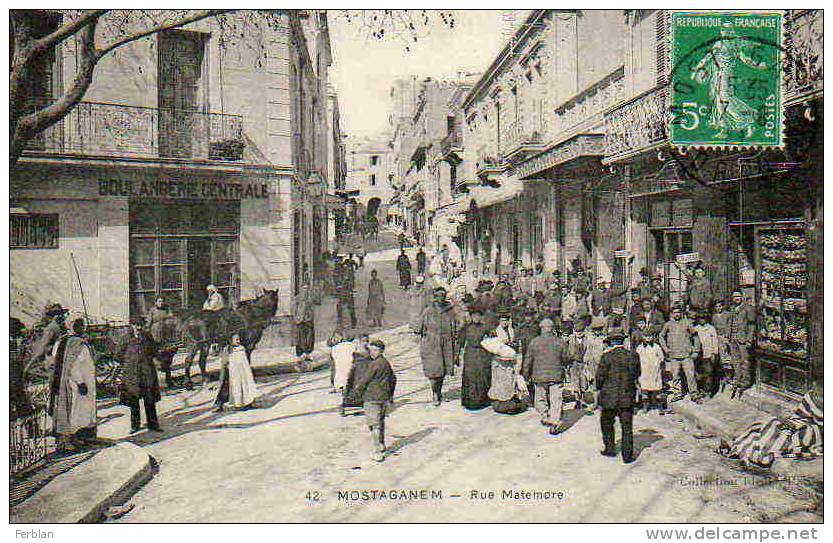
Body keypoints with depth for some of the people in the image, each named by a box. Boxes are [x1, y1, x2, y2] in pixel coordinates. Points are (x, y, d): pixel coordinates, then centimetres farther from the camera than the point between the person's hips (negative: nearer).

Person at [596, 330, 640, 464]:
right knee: (627, 426, 9)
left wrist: (599, 388, 10)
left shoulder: (607, 356, -12)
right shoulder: (633, 356, 0)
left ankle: (610, 449, 22)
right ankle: (627, 455, 10)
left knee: (606, 423, 17)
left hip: (609, 396, -3)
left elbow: (600, 376, -7)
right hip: (628, 397, 3)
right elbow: (637, 375, 9)